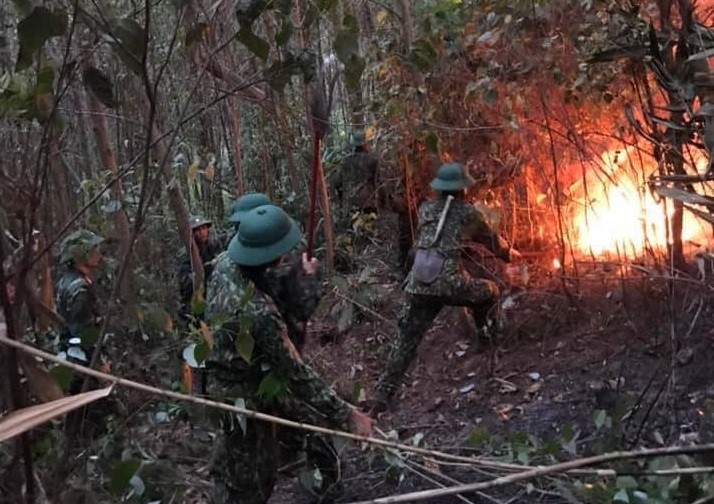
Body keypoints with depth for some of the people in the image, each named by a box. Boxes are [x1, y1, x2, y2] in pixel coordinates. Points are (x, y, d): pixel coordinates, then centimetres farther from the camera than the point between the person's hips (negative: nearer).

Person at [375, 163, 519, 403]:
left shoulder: (425, 209, 18)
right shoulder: (466, 212, 10)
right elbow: (490, 238, 25)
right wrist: (509, 253, 45)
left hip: (419, 285, 4)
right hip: (450, 284, -4)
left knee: (407, 340, 9)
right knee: (491, 291, 24)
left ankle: (384, 392, 7)